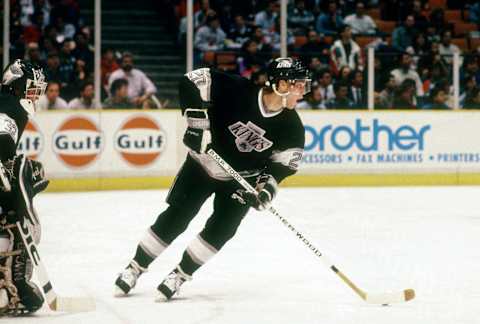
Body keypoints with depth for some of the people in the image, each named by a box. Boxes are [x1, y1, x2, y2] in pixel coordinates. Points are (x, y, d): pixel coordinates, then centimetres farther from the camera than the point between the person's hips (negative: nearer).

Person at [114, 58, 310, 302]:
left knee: (221, 228, -12)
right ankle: (135, 267, 15)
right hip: (204, 162, -2)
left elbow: (283, 163, -7)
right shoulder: (238, 90, -29)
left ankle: (180, 275, 4)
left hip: (241, 179, 2)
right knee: (175, 218, -1)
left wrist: (267, 185, -25)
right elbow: (194, 80, -25)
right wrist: (197, 118, -32)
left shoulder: (292, 128, -18)